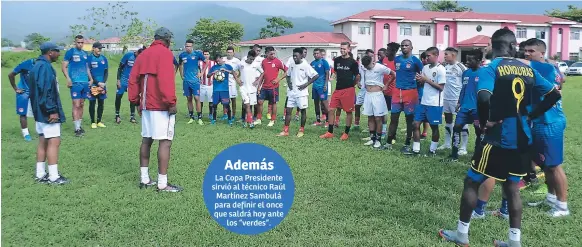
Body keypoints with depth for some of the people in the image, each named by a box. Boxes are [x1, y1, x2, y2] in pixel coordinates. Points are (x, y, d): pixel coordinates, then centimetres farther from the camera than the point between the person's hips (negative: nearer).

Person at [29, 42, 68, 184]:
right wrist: (52, 111, -23)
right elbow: (45, 91, -24)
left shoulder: (39, 65, 16)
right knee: (54, 142, -7)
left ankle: (40, 175, 18)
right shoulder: (44, 66, -17)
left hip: (41, 112, 11)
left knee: (43, 142, 13)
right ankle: (54, 177, -5)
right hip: (47, 113, -11)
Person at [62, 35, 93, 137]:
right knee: (76, 105, -7)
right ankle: (77, 128, -6)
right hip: (75, 82, -6)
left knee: (81, 104, 11)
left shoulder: (85, 53, 16)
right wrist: (68, 78, -15)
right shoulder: (70, 52, -2)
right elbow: (64, 67, -4)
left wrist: (91, 79, 15)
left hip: (85, 82, 6)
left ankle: (80, 125, 19)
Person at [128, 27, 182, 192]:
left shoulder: (143, 54, 17)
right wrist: (171, 102, -19)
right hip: (161, 105, -8)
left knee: (146, 140, 14)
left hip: (146, 105, 9)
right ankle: (162, 184, -7)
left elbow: (133, 80, 13)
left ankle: (144, 179, 21)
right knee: (165, 142, -7)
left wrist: (136, 101, 16)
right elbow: (165, 79, -20)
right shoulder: (165, 53, -6)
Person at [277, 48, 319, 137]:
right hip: (291, 92, 6)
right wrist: (288, 83, 5)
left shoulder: (305, 66, -11)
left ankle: (302, 130, 16)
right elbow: (288, 75, 24)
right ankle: (285, 131, 8)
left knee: (303, 110, 5)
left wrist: (306, 84, -15)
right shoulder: (291, 65, 7)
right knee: (288, 110, 3)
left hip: (301, 92, -6)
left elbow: (316, 75, -15)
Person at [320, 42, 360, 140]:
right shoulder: (337, 60, 8)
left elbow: (357, 76, 2)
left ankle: (346, 133, 14)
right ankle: (330, 132, 11)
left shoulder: (352, 62, -6)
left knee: (348, 111, 3)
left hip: (348, 90, -5)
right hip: (337, 89, 5)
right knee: (331, 109, 3)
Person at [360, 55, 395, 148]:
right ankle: (372, 138, 18)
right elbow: (359, 75, 21)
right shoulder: (363, 68, -1)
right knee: (370, 118, 9)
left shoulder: (380, 67, -13)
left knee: (378, 118, -2)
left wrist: (386, 85, -1)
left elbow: (393, 74, -3)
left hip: (377, 95, -5)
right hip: (367, 95, 5)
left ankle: (378, 140, 6)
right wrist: (364, 85, 9)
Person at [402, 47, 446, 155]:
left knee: (434, 127, 5)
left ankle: (433, 149, 19)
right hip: (423, 102, 7)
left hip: (434, 104, -7)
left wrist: (427, 79, -16)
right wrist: (420, 80, -5)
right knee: (416, 124, 4)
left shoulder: (441, 69, -11)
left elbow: (441, 87, -15)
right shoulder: (425, 67, 10)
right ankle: (416, 149, 11)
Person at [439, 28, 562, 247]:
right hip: (522, 139, 6)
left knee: (471, 182, 8)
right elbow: (554, 94, 10)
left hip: (499, 138, -6)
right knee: (512, 187, 16)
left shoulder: (491, 68, -11)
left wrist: (484, 121, -13)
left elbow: (483, 97, -28)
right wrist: (531, 116, 12)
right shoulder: (528, 70, 7)